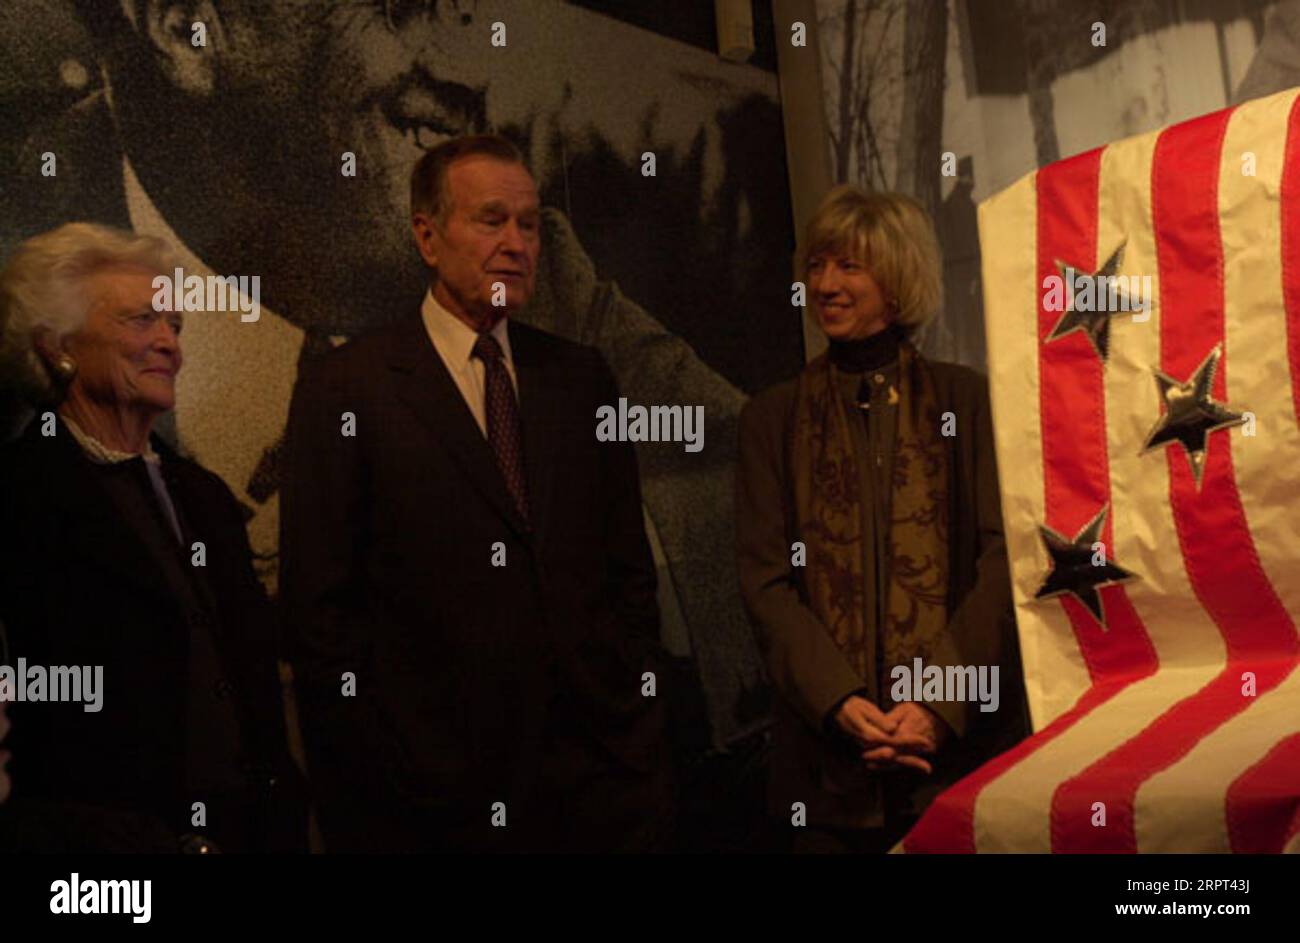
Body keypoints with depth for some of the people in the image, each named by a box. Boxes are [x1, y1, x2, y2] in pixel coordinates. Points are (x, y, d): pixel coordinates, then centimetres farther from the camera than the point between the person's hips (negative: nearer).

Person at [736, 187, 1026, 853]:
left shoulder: (965, 399, 4)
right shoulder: (773, 417, 7)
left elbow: (1003, 558, -3)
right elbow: (764, 578, 1)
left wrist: (941, 703, -14)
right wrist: (838, 700, -14)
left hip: (958, 743, -1)